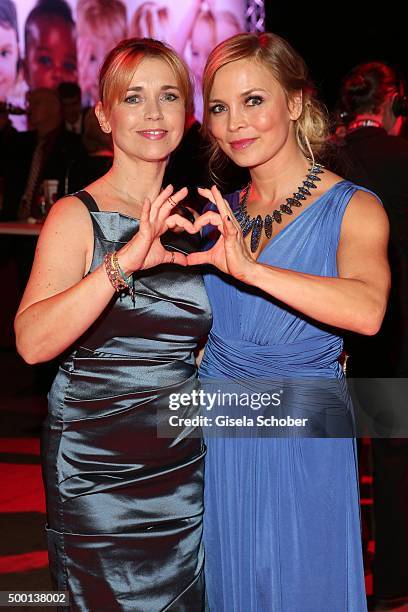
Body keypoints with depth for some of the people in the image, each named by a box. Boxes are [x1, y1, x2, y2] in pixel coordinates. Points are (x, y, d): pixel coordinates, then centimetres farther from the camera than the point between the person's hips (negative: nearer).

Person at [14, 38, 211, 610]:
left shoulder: (186, 218, 8)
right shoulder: (78, 216, -11)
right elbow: (33, 341, -27)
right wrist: (125, 261, -36)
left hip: (186, 456, 6)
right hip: (97, 466, -5)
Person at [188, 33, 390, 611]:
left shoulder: (352, 209, -10)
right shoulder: (220, 212, 6)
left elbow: (367, 310, -31)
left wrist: (249, 268, -38)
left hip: (302, 437, -4)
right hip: (217, 430, 5)